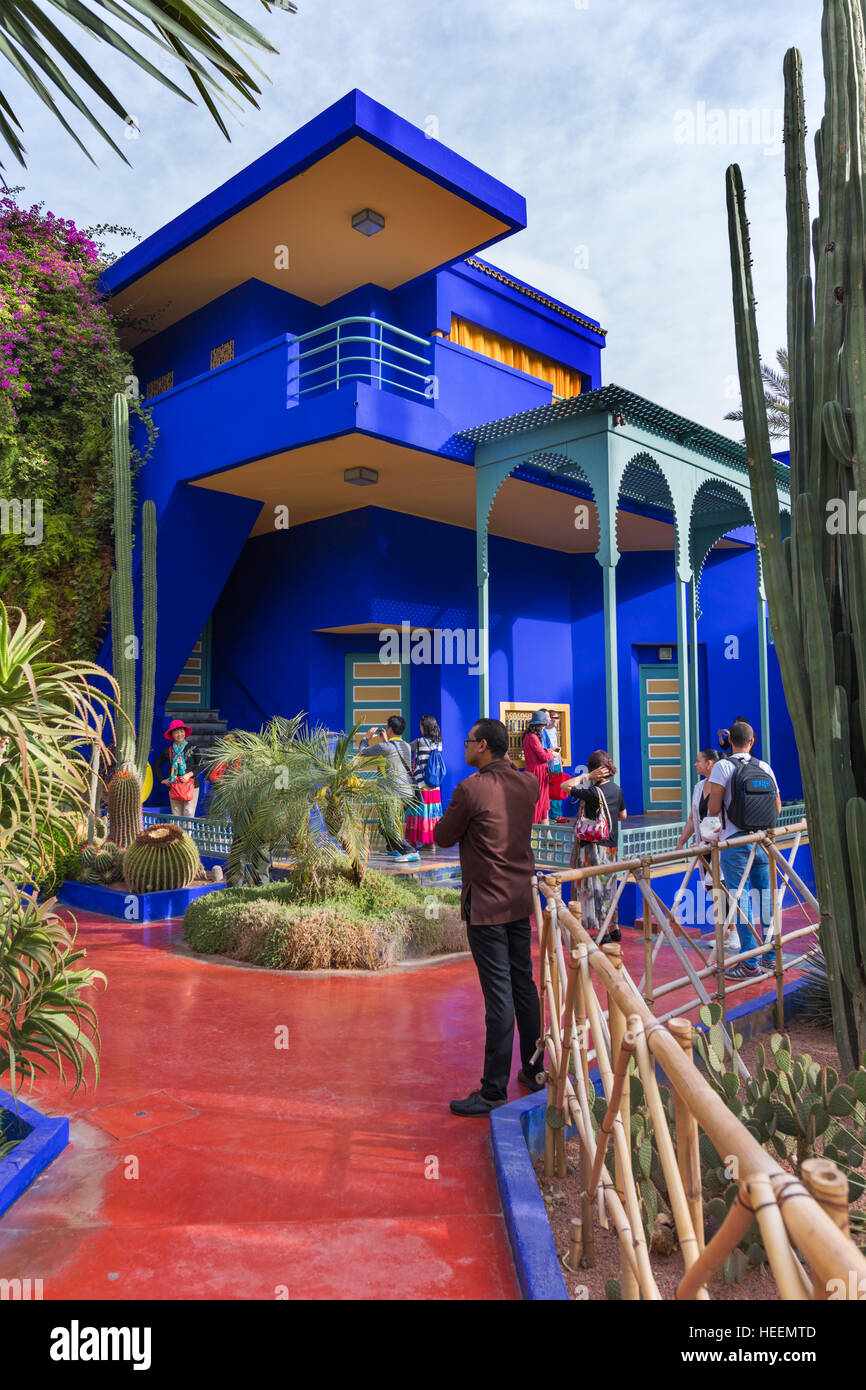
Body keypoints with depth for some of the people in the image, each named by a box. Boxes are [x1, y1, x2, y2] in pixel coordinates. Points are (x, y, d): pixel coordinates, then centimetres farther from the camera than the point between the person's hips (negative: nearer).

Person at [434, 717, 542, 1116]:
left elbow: (443, 837, -6)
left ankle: (494, 1091, 7)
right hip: (521, 900, 7)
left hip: (486, 905, -7)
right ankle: (534, 1072, 31)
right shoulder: (527, 784, 1)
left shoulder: (471, 789, -18)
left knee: (498, 996, -3)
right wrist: (508, 763, 18)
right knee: (524, 986, 17)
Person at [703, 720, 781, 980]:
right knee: (765, 896, 12)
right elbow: (777, 807, 11)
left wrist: (714, 829, 7)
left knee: (740, 897, -2)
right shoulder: (765, 767, 7)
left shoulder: (723, 766, -6)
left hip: (735, 841, -5)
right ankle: (770, 955, 20)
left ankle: (749, 963, -1)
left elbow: (714, 807, -11)